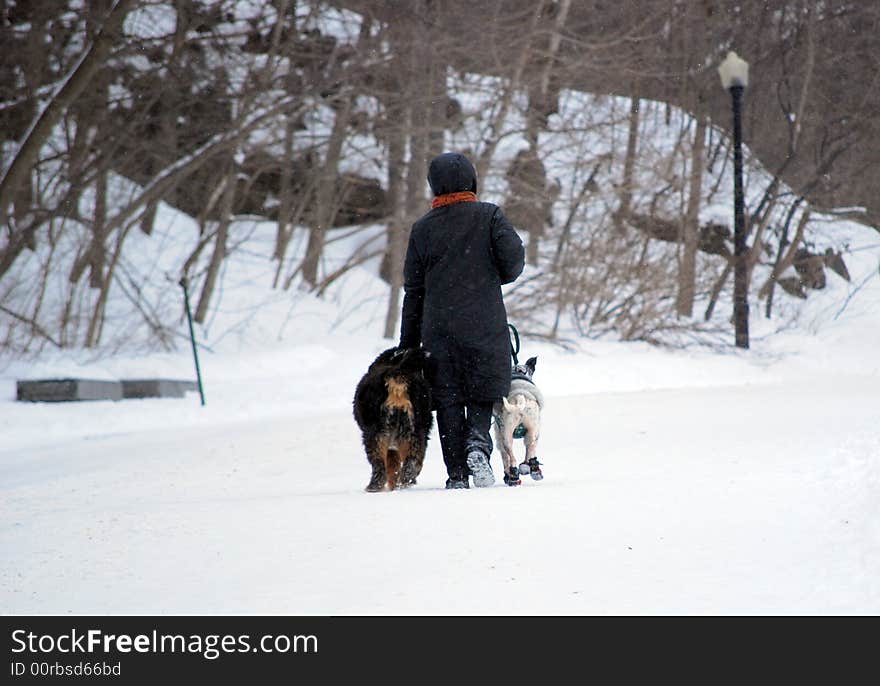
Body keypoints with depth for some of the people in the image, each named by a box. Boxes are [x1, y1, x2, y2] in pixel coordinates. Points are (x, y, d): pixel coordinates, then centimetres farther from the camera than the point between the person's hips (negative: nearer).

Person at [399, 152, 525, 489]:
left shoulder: (422, 228, 5)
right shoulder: (489, 215, -1)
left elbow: (413, 289, 7)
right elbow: (513, 255, -12)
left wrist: (408, 343, 13)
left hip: (438, 328, 1)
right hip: (484, 324, -1)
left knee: (447, 398, 6)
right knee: (483, 389, 10)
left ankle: (457, 473, 1)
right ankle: (478, 443, -18)